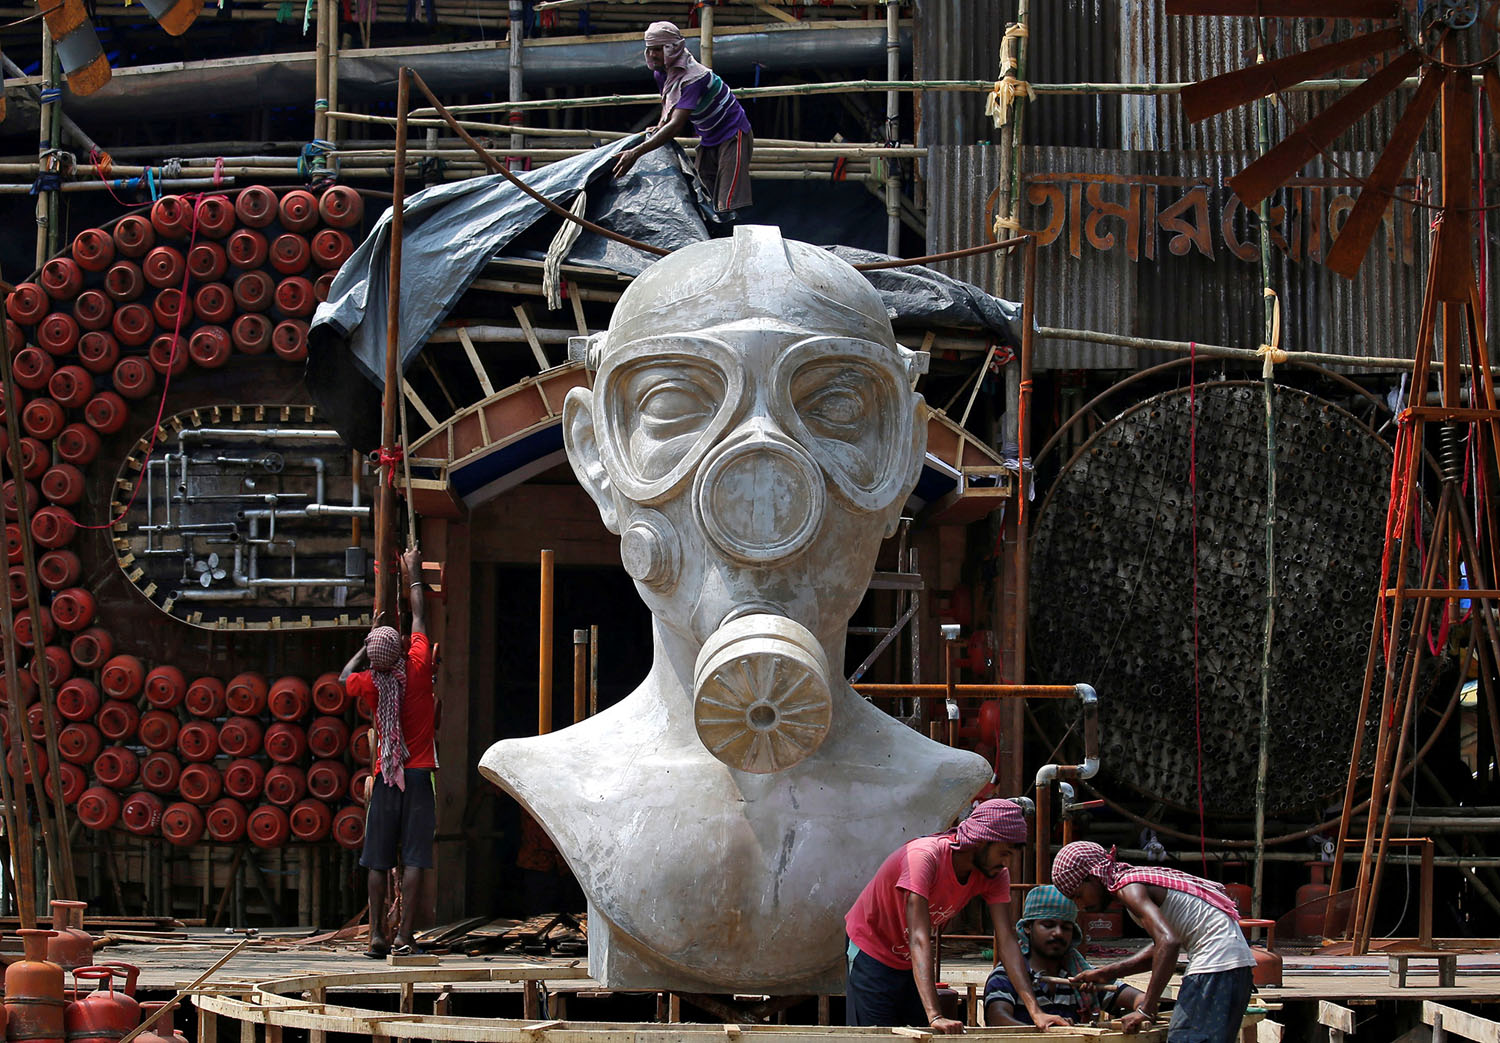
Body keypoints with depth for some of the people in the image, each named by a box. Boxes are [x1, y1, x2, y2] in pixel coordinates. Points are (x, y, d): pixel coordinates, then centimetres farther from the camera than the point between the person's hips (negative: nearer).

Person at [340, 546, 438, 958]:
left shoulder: (371, 683, -2)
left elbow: (344, 676, 24)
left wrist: (369, 643, 31)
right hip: (419, 775, -2)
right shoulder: (417, 667, -6)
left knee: (379, 861, 5)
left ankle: (377, 936, 1)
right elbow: (419, 620, 10)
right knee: (414, 858, -5)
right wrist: (413, 573, 22)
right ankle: (405, 937, -9)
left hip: (385, 777, 2)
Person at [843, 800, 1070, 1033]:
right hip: (871, 950, -6)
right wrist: (935, 1016, -50)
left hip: (911, 961, 6)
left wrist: (1035, 1012, -29)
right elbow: (919, 939, -42)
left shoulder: (995, 874, -15)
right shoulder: (924, 857, -35)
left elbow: (1006, 941, -18)